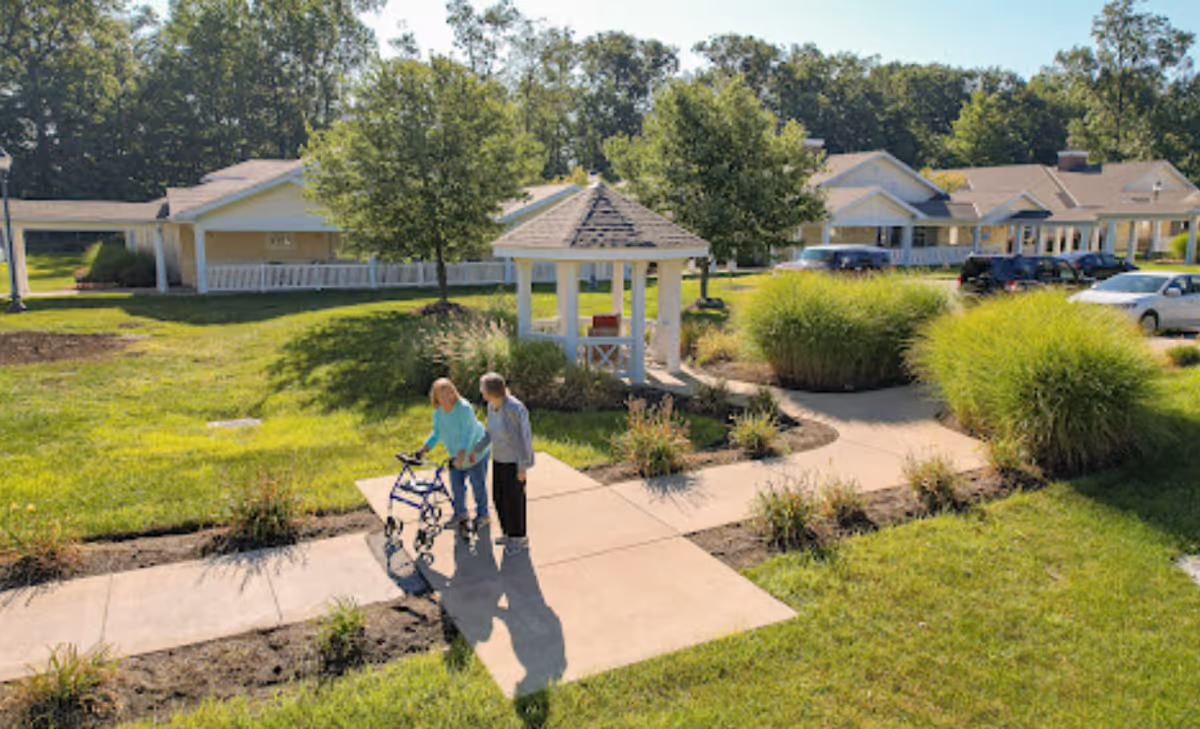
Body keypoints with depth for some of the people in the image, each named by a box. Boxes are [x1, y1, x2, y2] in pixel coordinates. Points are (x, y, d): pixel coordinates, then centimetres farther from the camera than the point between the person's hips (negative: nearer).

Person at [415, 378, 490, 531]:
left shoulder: (464, 408, -28)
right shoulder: (438, 412, -6)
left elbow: (468, 434, -32)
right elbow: (437, 433, 4)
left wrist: (461, 454, -42)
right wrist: (424, 449, -8)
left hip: (475, 452, -6)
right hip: (456, 455, 6)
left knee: (478, 485, 4)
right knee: (456, 485, 12)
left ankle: (482, 515, 22)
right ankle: (461, 513, 34)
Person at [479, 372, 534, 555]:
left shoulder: (515, 409, -28)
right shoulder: (491, 405, -3)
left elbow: (525, 437, -22)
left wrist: (523, 467, -19)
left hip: (514, 461, -8)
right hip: (498, 458, 8)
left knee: (514, 500, 6)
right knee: (499, 497, 18)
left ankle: (520, 539, 25)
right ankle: (509, 533, 39)